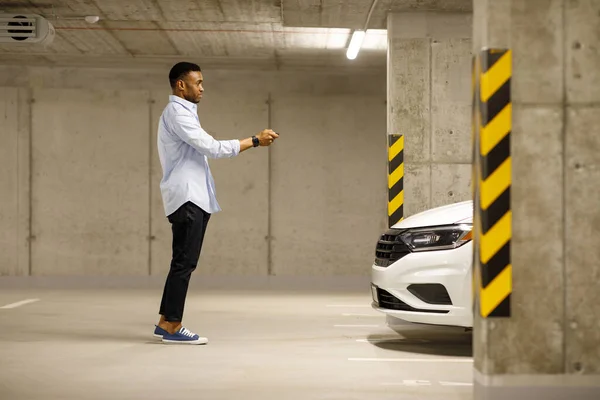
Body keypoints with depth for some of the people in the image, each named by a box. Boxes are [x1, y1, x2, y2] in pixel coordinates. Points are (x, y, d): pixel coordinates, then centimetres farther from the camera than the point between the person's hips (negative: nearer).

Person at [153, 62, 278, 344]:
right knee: (184, 263, -10)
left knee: (184, 263, 9)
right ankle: (171, 326, -7)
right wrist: (255, 141, -15)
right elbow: (212, 147, -18)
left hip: (194, 199, 10)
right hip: (186, 198, -10)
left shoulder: (183, 113, 22)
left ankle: (166, 322, 13)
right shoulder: (176, 113, -10)